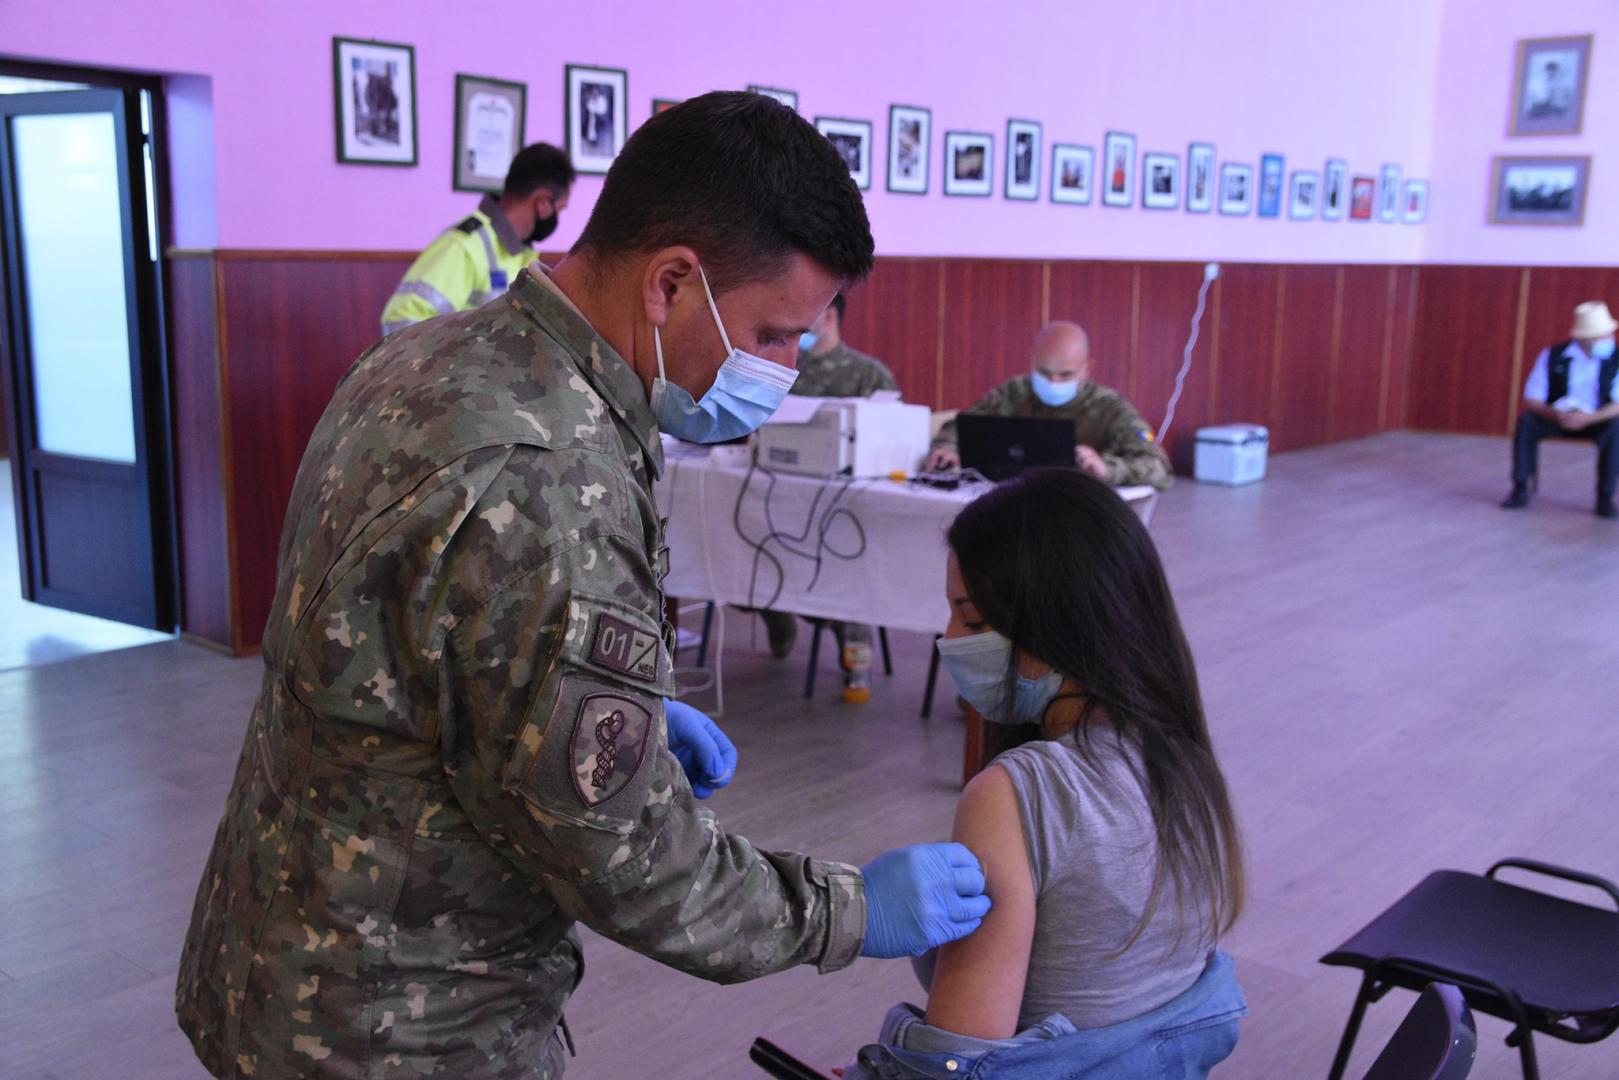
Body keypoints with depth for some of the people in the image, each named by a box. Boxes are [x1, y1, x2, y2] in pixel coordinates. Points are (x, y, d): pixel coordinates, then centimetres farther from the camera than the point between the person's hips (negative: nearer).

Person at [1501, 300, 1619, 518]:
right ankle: (1520, 489, -18)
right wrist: (1555, 414, -28)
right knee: (1526, 421, -26)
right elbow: (1531, 400, -8)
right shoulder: (1552, 356, -10)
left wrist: (1589, 418, -32)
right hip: (1557, 418, 1)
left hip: (1597, 421, -1)